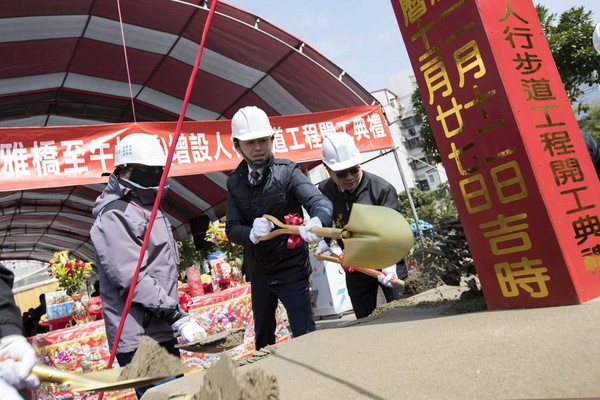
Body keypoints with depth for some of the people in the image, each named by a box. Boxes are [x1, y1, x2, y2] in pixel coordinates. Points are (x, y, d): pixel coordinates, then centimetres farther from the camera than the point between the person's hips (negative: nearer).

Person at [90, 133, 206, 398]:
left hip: (161, 332, 10)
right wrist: (178, 317, -22)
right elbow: (131, 279, -23)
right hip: (139, 339, -9)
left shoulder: (149, 209, 16)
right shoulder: (115, 216, -15)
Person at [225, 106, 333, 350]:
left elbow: (320, 202, -25)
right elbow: (232, 228, -6)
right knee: (262, 338, 23)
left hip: (291, 269, -5)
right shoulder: (235, 182, 0)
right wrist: (252, 233, -30)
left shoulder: (287, 172, -12)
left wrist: (316, 222, -49)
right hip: (258, 272, 5)